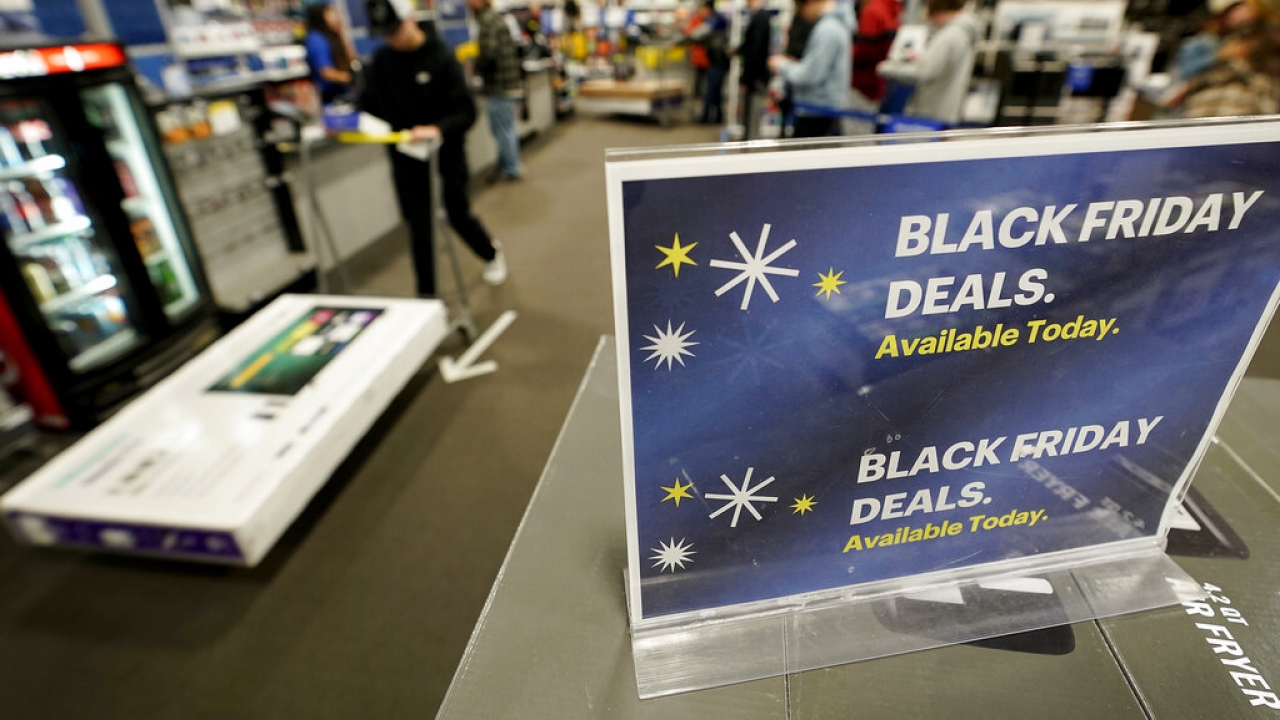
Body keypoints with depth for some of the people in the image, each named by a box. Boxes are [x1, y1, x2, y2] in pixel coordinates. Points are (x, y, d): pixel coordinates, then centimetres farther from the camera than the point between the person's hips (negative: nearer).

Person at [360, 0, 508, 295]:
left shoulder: (441, 58, -12)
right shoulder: (381, 60, 2)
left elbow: (467, 112, -18)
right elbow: (370, 105, 5)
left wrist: (438, 129, -35)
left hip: (446, 153, -3)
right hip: (406, 158, 4)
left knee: (458, 215, 10)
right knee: (419, 227, 5)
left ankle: (491, 252, 43)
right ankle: (427, 296, 17)